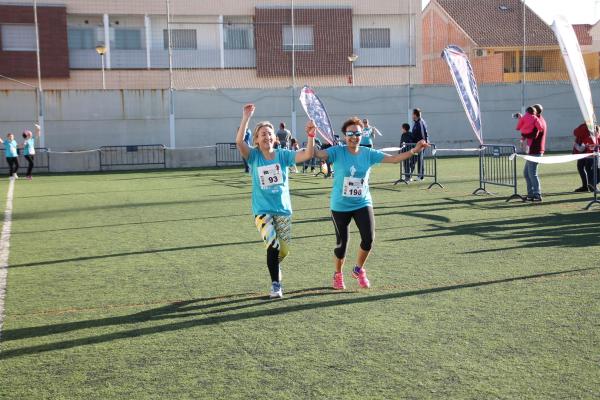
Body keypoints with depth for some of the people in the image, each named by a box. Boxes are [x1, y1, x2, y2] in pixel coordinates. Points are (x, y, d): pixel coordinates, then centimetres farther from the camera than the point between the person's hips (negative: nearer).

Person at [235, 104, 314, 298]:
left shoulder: (283, 155, 0)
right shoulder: (253, 156, -3)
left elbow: (307, 155, -11)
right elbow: (239, 141, -22)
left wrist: (311, 134, -24)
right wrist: (246, 117, -26)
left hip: (283, 210, 2)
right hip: (263, 211, -2)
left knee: (284, 250, 8)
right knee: (273, 245, -21)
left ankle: (273, 268, 42)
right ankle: (275, 284, -7)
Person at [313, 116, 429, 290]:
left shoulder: (368, 153, -2)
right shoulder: (337, 152, -11)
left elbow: (393, 158, -4)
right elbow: (318, 154, -25)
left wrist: (413, 151, -15)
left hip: (363, 203, 2)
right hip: (340, 206, -2)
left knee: (368, 238, -12)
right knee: (342, 243, 4)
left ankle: (358, 269, 17)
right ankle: (338, 274, 33)